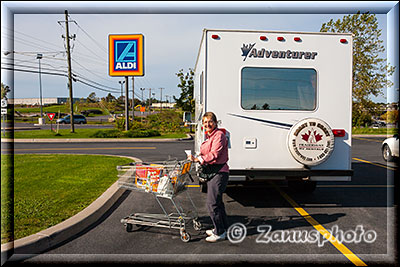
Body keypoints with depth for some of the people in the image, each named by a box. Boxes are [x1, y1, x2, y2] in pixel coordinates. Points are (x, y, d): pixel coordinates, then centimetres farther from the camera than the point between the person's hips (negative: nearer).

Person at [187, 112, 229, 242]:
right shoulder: (209, 136, 16)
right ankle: (223, 228, 33)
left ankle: (219, 233, 4)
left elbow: (214, 154, -23)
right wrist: (198, 157, 6)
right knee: (217, 202, 19)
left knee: (212, 203, -8)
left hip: (218, 173, -10)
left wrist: (198, 159, -29)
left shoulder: (219, 135, -13)